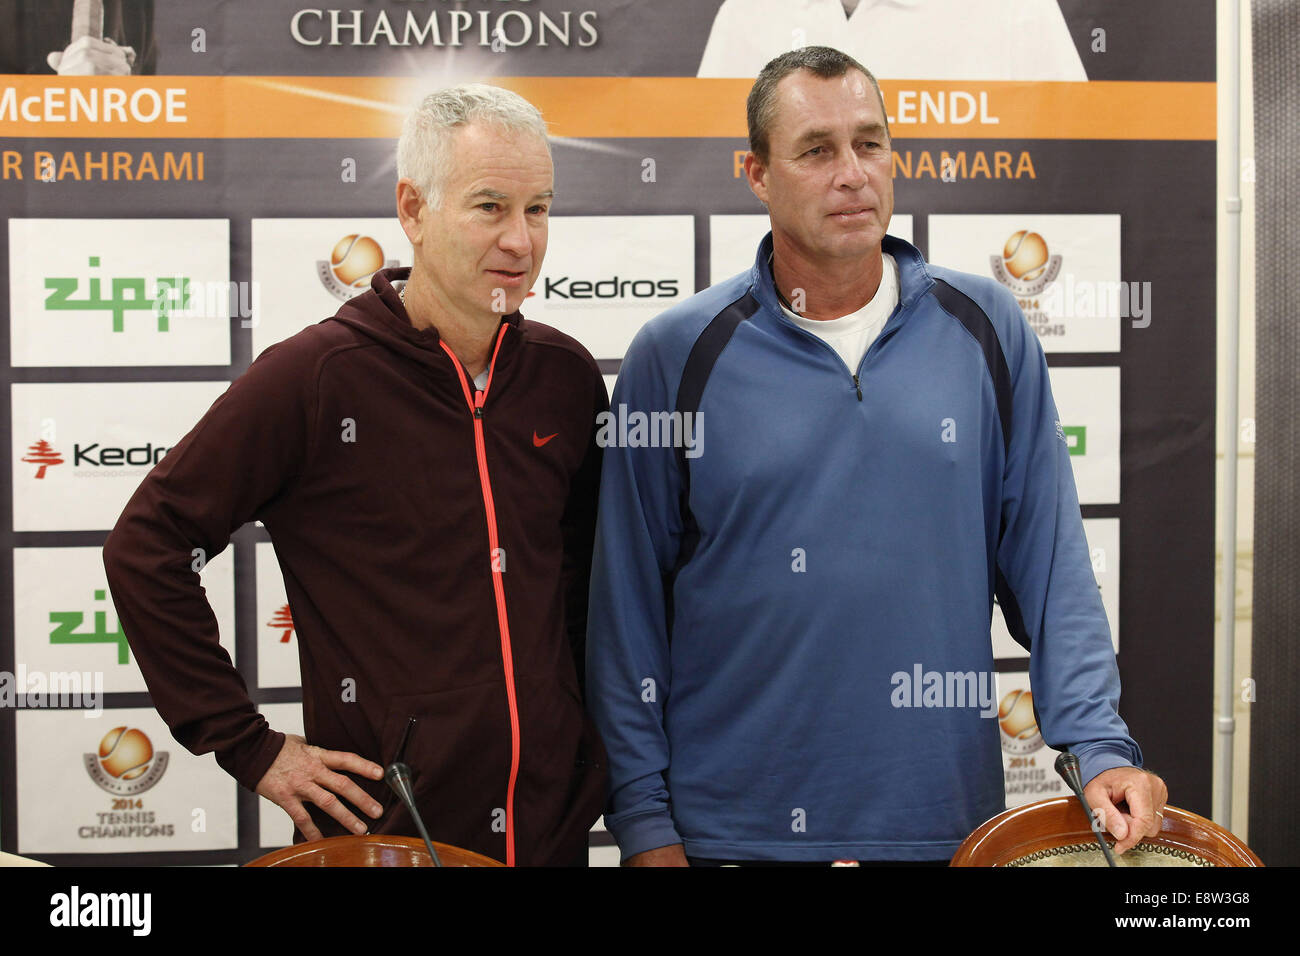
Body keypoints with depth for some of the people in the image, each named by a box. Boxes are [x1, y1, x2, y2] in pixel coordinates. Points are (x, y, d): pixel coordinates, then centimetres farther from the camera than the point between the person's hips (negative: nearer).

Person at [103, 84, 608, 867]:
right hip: (382, 829, -4)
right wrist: (250, 747, -9)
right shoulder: (315, 378, -12)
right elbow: (146, 547, -9)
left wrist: (594, 728, 11)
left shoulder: (566, 376, 3)